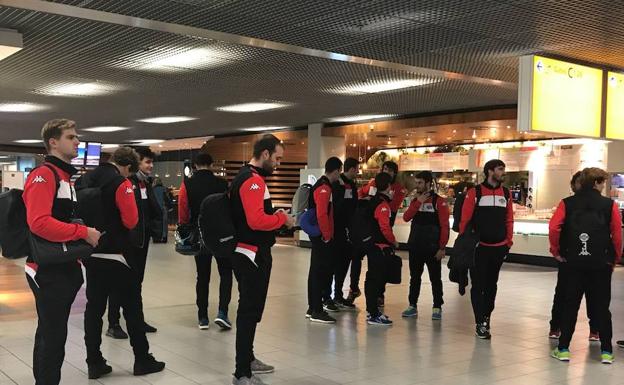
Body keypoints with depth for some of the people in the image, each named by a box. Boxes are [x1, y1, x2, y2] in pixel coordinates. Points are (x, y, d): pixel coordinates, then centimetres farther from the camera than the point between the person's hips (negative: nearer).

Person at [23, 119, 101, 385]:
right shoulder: (43, 175, -14)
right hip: (48, 271, -10)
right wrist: (83, 232, -24)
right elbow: (39, 222, -28)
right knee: (53, 336, -4)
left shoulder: (68, 177, 17)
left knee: (51, 333, 17)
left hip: (65, 268, 10)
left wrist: (84, 241, 10)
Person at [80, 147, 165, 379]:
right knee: (131, 307, 4)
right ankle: (142, 360, 12)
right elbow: (131, 221, -16)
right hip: (115, 255, -7)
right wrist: (115, 221, 4)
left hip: (90, 253, 7)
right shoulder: (121, 183, -15)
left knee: (94, 307, 10)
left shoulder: (85, 179, 7)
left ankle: (94, 363, 14)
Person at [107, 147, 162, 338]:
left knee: (137, 281, 16)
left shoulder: (147, 184, 13)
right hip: (126, 240, -8)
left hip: (142, 240, 8)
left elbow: (155, 210, 18)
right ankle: (113, 324, 9)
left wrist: (155, 228, 6)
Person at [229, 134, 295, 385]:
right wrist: (282, 219, -15)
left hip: (250, 254, 11)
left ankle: (247, 359, 34)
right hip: (252, 255, -11)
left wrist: (274, 215, 9)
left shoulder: (247, 176, 15)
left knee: (251, 309, 20)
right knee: (249, 311, -6)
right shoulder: (253, 180, -18)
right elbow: (256, 220, -29)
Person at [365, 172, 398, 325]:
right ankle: (374, 315, -4)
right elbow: (385, 228, -20)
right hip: (380, 246, -10)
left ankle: (372, 310, 25)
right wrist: (394, 241, -8)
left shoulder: (373, 201, 11)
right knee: (377, 279, -6)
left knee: (372, 278, 15)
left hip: (371, 245, 10)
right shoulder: (383, 204, -17)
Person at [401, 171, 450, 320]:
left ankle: (437, 308, 14)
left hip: (432, 247, -5)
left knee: (435, 278, 4)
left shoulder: (439, 201, -7)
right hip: (415, 246, 5)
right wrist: (418, 202, -12)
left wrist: (442, 247, -13)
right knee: (414, 277, 12)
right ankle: (412, 306, 21)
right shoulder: (415, 200, 10)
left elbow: (444, 226, -10)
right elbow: (406, 217, -4)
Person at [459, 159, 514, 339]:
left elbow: (509, 219, 12)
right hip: (479, 247, -4)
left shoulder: (506, 193, 7)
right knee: (478, 285, -2)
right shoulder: (474, 192, -6)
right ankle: (481, 324, 2)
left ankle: (486, 316, 29)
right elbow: (465, 219, -6)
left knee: (492, 284, 15)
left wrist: (509, 241, 9)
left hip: (499, 247, 4)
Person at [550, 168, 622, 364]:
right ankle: (606, 351, 13)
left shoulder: (567, 203, 0)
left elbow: (554, 227, -12)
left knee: (570, 306, 9)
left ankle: (563, 348, 10)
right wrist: (615, 258, 6)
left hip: (572, 262, 1)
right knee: (602, 307, 9)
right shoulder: (609, 205, -2)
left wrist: (556, 251, 0)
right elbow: (617, 233, -7)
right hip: (601, 264, -1)